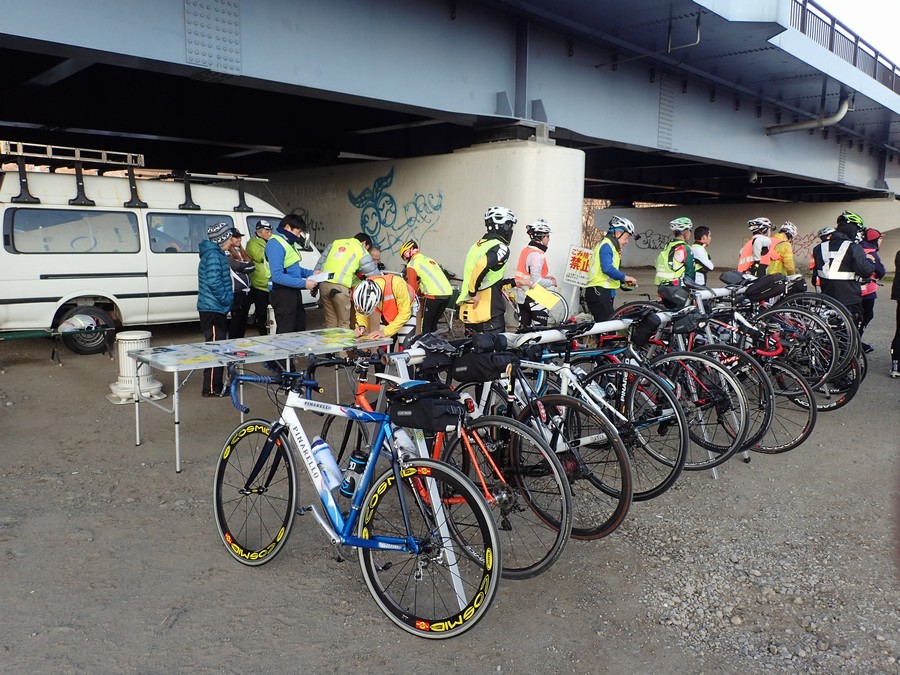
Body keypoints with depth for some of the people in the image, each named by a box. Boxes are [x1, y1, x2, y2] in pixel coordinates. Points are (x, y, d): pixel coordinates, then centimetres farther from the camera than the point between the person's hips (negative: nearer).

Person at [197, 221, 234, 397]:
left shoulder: (216, 253, 18)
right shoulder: (213, 255, -15)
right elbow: (213, 281, -25)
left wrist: (228, 298, 15)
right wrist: (227, 298, -15)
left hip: (215, 309, 11)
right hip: (213, 309, -11)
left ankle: (216, 385, 24)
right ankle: (211, 388, -3)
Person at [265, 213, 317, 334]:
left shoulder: (289, 242, 11)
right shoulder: (275, 244, -18)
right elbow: (277, 276, -26)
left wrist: (310, 273, 9)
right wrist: (304, 283, -24)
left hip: (293, 292, 10)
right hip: (282, 293, -10)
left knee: (300, 328, 19)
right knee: (285, 333, -3)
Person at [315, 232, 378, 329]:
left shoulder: (336, 242, 22)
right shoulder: (362, 252, 6)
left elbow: (322, 259, 19)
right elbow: (373, 273, 9)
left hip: (323, 284, 5)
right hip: (339, 287, -5)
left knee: (330, 321, 13)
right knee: (344, 322, 5)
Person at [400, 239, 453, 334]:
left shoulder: (411, 264, 2)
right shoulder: (429, 259, 26)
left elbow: (413, 287, 0)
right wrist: (420, 295, 29)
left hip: (434, 295, -7)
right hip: (448, 293, 7)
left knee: (425, 326, 3)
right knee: (433, 323, 19)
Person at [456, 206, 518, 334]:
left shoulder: (478, 245, 16)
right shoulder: (500, 248, -10)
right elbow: (481, 266, -29)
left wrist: (514, 282, 21)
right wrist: (474, 293, -19)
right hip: (488, 313, -8)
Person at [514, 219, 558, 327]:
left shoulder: (525, 250, 9)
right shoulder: (537, 254, -18)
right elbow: (536, 282, -23)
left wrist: (545, 277, 11)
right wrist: (552, 282, -6)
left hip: (522, 296, 9)